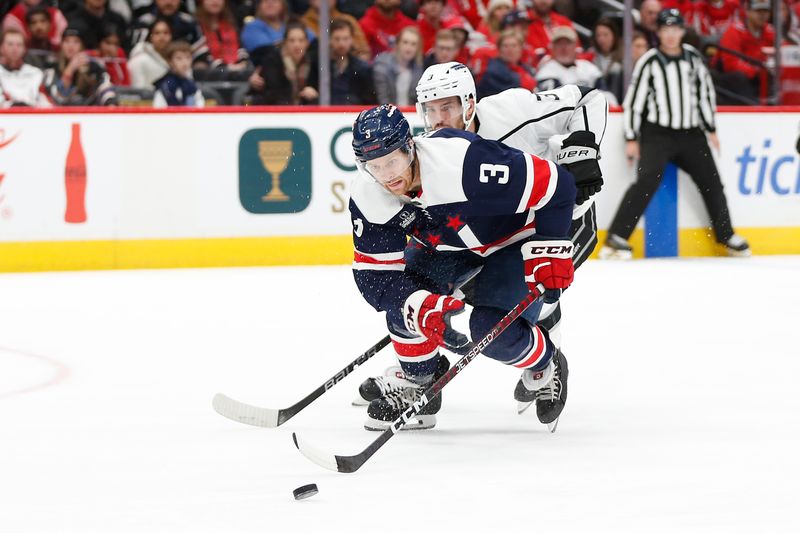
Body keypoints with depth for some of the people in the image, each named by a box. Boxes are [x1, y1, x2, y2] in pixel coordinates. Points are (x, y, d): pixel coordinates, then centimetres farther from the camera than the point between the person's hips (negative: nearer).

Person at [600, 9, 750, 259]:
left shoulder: (693, 57, 6)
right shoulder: (649, 62, -7)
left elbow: (705, 92, 16)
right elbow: (634, 100, -5)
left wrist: (711, 130, 16)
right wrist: (631, 139, -7)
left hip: (691, 134, 5)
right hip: (657, 133, -5)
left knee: (711, 182, 8)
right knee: (647, 180, -22)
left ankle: (726, 235, 28)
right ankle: (616, 239, -23)